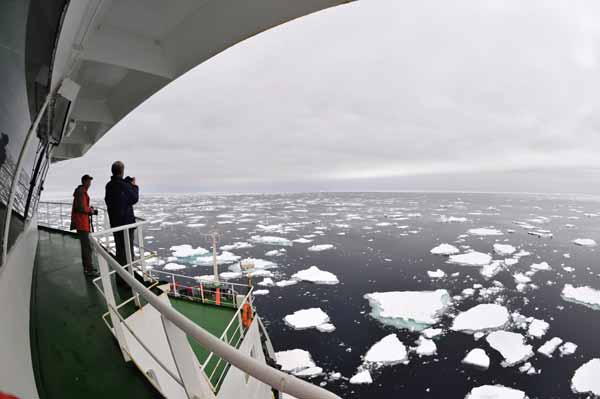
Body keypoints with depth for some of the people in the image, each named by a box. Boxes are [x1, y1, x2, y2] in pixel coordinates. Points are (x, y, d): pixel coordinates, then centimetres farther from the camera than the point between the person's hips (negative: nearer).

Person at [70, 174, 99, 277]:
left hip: (83, 222, 11)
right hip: (81, 223, -11)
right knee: (87, 246, -10)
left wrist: (90, 209, 8)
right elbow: (80, 207, -24)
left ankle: (86, 268, 25)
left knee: (85, 245, 16)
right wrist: (90, 210, -10)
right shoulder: (81, 192, -15)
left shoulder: (83, 191, 17)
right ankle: (89, 270, -7)